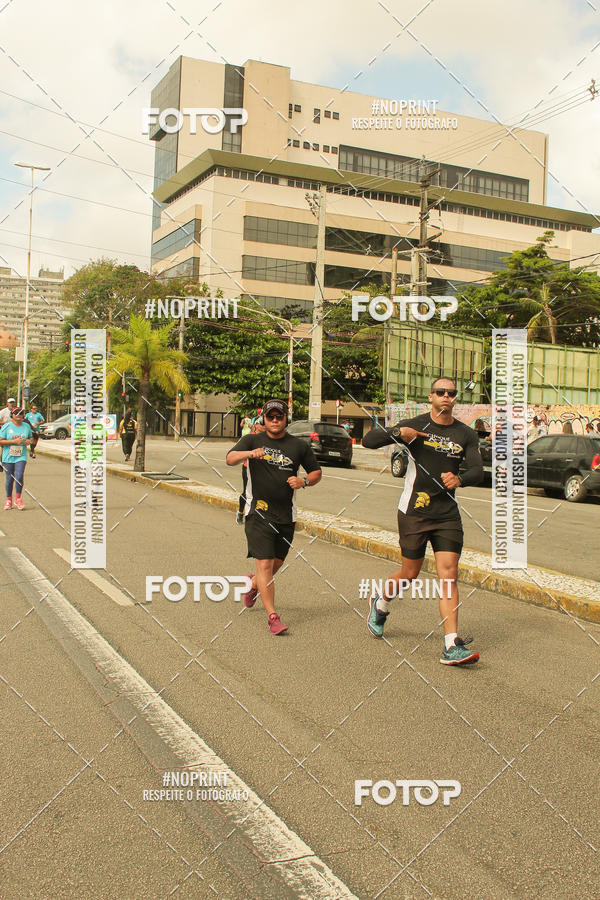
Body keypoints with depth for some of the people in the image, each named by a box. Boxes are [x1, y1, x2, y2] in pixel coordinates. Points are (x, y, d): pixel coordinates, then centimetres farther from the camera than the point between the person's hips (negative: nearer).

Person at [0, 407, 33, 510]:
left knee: (19, 476, -15)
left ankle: (18, 498, 3)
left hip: (21, 456, 1)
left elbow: (30, 437, 20)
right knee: (9, 478, 5)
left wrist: (29, 441, -4)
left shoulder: (26, 426, 6)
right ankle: (9, 500, 22)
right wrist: (14, 441, -16)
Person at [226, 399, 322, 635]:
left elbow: (317, 472, 15)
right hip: (258, 512, -3)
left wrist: (304, 481, -7)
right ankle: (272, 616, -4)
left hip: (286, 516, 3)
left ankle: (253, 583, 45)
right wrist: (249, 453, -34)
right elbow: (230, 459, -13)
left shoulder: (299, 446, 7)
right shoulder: (252, 440, 1)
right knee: (265, 564, -10)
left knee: (277, 563, 14)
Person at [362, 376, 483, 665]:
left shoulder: (466, 434, 6)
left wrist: (460, 479, -26)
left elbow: (477, 470, -3)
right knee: (410, 574, 6)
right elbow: (368, 441, -6)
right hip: (414, 511, -2)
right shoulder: (415, 426, -3)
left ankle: (452, 646, -7)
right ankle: (381, 603, 39)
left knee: (449, 574, -7)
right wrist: (397, 433, -24)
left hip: (447, 514, 2)